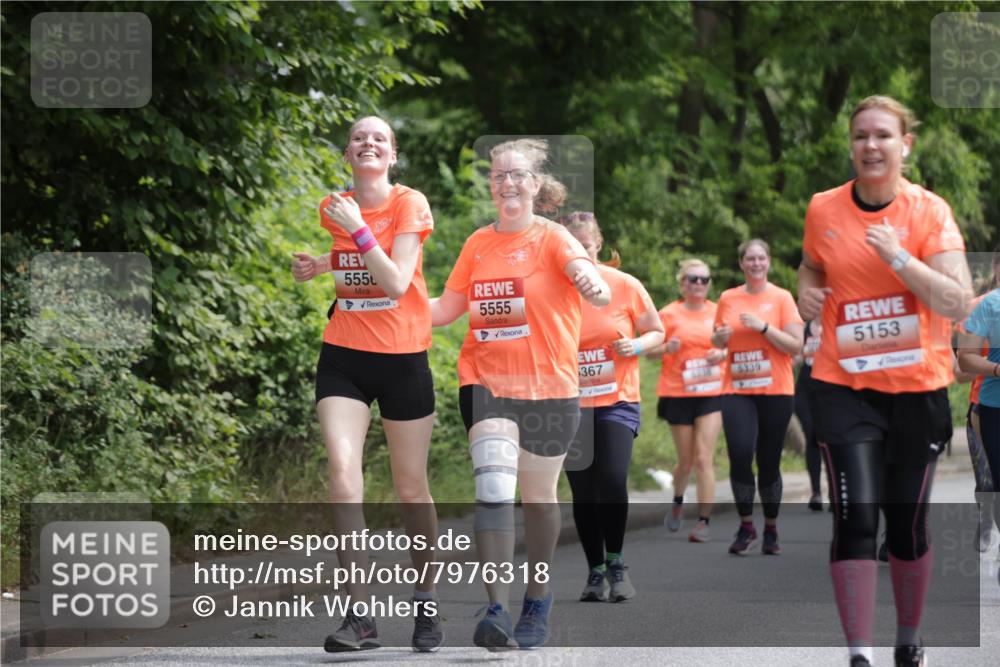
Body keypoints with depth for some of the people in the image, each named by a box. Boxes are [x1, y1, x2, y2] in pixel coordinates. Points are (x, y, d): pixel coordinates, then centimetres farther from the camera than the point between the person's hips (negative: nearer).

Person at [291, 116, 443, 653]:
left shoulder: (409, 204, -8)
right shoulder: (333, 209, 5)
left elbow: (396, 284, -19)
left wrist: (358, 230, -24)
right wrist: (319, 266, 8)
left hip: (403, 359, -3)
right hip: (344, 356, 3)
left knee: (411, 489, 5)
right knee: (343, 474, -16)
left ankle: (425, 600, 26)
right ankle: (359, 614, -17)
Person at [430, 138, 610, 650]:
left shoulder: (552, 237, -5)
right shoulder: (479, 243, 7)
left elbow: (581, 268, -25)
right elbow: (446, 309, 14)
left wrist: (593, 285, -49)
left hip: (548, 387, -1)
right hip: (487, 382, 2)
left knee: (538, 496, 12)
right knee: (493, 488, -17)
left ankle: (538, 602, 31)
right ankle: (497, 612, -21)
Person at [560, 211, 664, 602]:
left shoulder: (625, 286, -4)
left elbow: (657, 333, 7)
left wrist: (636, 345, -14)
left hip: (617, 401, -1)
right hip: (570, 405, 1)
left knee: (613, 480, -18)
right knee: (584, 493, 3)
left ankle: (616, 565, -1)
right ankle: (595, 571, 17)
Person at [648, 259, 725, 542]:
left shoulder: (718, 312, 5)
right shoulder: (669, 314, 0)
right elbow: (651, 350, 0)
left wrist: (722, 354, -8)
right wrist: (667, 348, -21)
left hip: (712, 393, 0)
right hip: (678, 394, 0)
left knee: (704, 458, -10)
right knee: (686, 460, 8)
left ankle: (704, 522, -7)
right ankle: (677, 502, 39)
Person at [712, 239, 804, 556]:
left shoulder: (781, 298, 0)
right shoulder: (728, 298, 9)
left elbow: (796, 345, -6)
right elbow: (717, 341, 21)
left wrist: (763, 327, -16)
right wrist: (720, 336, -2)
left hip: (776, 391, -1)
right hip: (737, 390, 1)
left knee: (769, 462, 2)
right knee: (740, 453, -16)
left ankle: (771, 530, 15)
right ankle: (745, 525, -3)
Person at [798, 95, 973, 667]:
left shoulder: (930, 211, -8)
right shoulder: (824, 210, 1)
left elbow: (959, 303, -16)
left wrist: (900, 257, -26)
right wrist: (808, 292, 0)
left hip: (918, 388, -1)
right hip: (845, 387, 1)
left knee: (909, 523, 9)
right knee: (856, 518, -12)